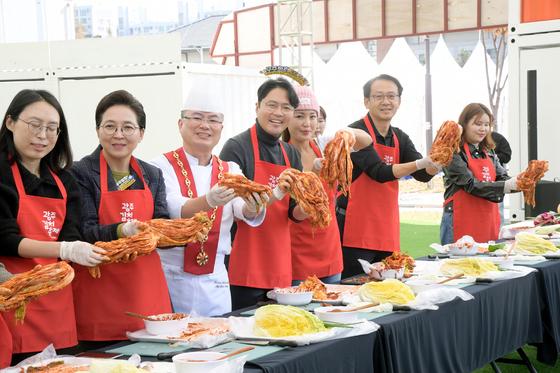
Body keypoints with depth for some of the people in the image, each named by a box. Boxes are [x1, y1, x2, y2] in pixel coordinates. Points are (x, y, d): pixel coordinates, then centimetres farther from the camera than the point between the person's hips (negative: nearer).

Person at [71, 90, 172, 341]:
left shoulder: (152, 175, 11)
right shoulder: (80, 173, -4)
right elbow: (84, 233, -11)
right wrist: (121, 231, -29)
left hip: (147, 290, 4)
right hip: (99, 292, -4)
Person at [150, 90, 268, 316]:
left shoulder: (230, 171, 10)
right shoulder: (163, 166, -2)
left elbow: (244, 211, -10)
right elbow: (174, 210, -21)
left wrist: (254, 207, -33)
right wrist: (208, 201, -40)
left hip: (215, 283, 4)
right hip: (171, 279, -4)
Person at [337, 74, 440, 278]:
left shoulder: (400, 138, 12)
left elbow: (423, 175, 4)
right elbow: (379, 172, -20)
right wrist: (421, 163, -30)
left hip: (388, 234, 7)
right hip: (356, 233, -7)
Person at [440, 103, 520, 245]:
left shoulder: (489, 152, 14)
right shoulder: (455, 153, -9)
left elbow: (502, 178, 8)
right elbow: (471, 185, -17)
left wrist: (518, 183, -13)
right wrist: (506, 186, -24)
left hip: (488, 221, 7)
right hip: (463, 223, -7)